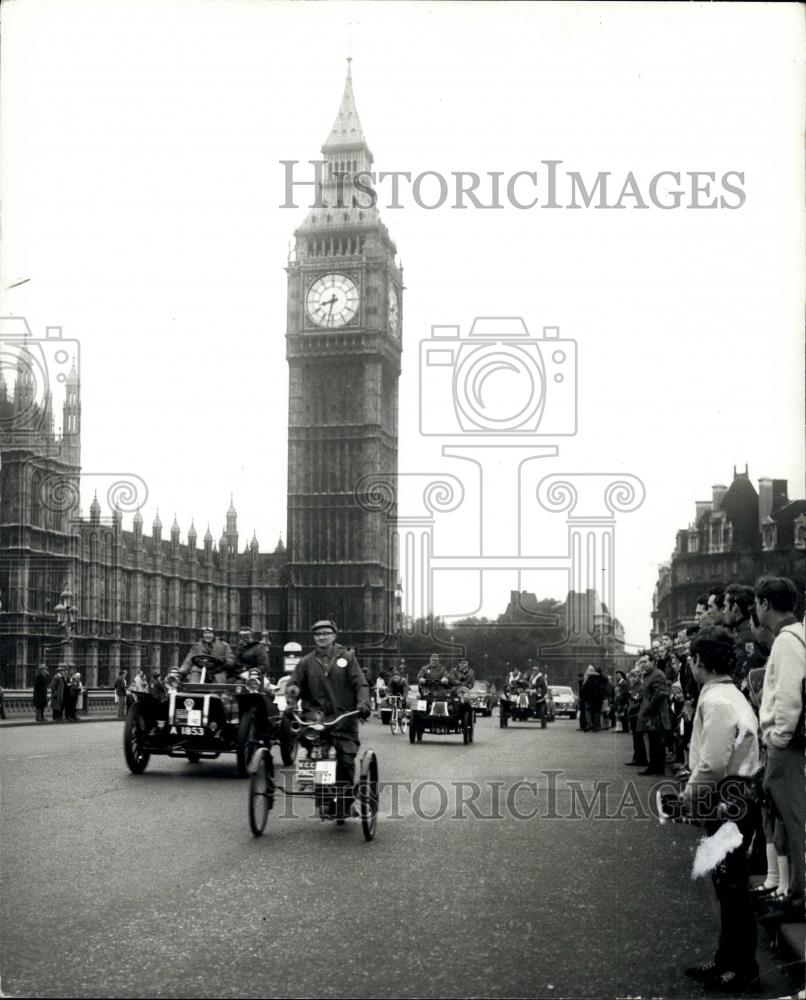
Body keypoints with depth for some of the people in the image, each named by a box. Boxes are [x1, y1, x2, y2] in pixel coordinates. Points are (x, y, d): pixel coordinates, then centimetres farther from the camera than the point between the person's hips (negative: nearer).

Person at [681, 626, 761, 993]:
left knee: (732, 887, 1)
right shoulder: (726, 694, 11)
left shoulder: (717, 701, -20)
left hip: (729, 804, -10)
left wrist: (691, 793, -8)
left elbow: (713, 764, -24)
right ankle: (727, 962, 28)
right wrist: (696, 791, 10)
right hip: (730, 801, 10)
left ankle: (743, 970, 11)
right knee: (728, 885, 17)